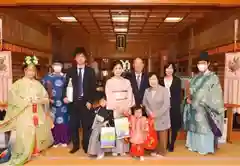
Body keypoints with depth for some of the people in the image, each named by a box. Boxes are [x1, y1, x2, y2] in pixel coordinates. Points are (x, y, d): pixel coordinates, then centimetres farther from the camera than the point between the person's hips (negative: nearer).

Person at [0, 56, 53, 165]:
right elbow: (12, 97, -11)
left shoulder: (37, 84, 9)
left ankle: (36, 149, 33)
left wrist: (40, 100, -12)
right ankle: (23, 155, 10)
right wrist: (26, 102, -17)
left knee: (38, 132, 11)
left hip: (38, 113, 4)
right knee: (26, 134, -5)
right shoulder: (18, 83, -1)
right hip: (24, 114, -3)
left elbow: (46, 97, 8)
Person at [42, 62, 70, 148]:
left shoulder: (65, 77, 5)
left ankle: (64, 140, 15)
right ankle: (55, 141, 13)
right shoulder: (48, 77, 4)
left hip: (63, 103, 1)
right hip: (52, 103, 0)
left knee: (64, 121, 5)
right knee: (54, 121, 2)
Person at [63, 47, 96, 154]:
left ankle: (86, 146, 20)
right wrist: (65, 96, -11)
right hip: (73, 101, 2)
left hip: (86, 102, -1)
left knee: (87, 125, 5)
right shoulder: (70, 71, 7)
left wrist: (90, 101, -9)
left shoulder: (90, 71, 3)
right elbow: (66, 85, 6)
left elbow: (93, 87, -1)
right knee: (73, 125, 8)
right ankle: (75, 145, 25)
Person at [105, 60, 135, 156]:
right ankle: (115, 150, 8)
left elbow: (130, 96, 6)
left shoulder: (127, 82, 11)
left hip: (126, 108, 2)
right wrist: (118, 108, -9)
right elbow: (109, 97, -2)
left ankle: (123, 149, 12)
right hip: (114, 108, -2)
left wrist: (127, 108, -8)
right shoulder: (109, 82, 4)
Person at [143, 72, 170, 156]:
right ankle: (156, 150, 28)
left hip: (162, 118, -3)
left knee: (162, 136, 8)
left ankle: (162, 152, 24)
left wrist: (157, 114, -18)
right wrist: (150, 112, -8)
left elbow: (166, 104, -17)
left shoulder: (164, 90, -11)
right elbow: (144, 103, 7)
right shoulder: (147, 91, 3)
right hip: (151, 118, 4)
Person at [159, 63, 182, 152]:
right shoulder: (161, 80, 4)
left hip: (174, 106, -1)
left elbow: (179, 94, -2)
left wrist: (178, 105, -11)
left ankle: (172, 144, 20)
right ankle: (166, 143, 24)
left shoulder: (177, 80, 1)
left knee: (174, 126, 6)